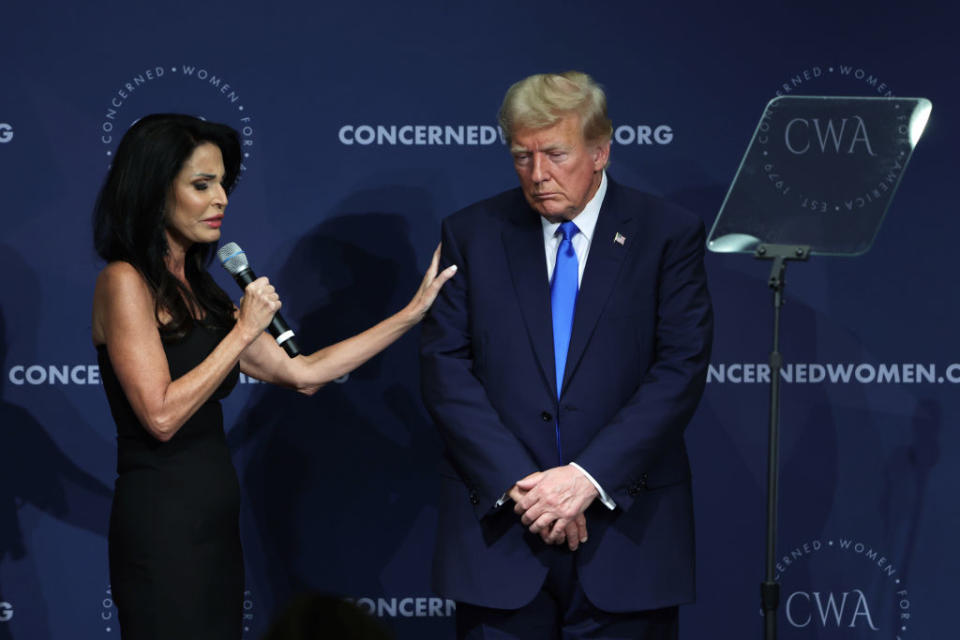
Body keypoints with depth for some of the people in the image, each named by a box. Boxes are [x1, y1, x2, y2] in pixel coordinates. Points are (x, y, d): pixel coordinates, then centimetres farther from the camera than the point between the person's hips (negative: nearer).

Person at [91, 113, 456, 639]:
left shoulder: (198, 292, 15)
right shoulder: (125, 282, -9)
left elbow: (301, 374, 13)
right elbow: (161, 415, -18)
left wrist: (413, 311, 14)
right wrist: (243, 331, -11)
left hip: (214, 519, 8)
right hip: (161, 524, -8)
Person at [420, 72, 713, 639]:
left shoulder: (669, 235, 2)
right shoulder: (472, 234, 7)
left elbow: (681, 369, -5)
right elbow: (446, 368, 0)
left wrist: (588, 476, -15)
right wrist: (516, 481, -12)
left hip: (626, 535, -1)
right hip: (499, 534, 1)